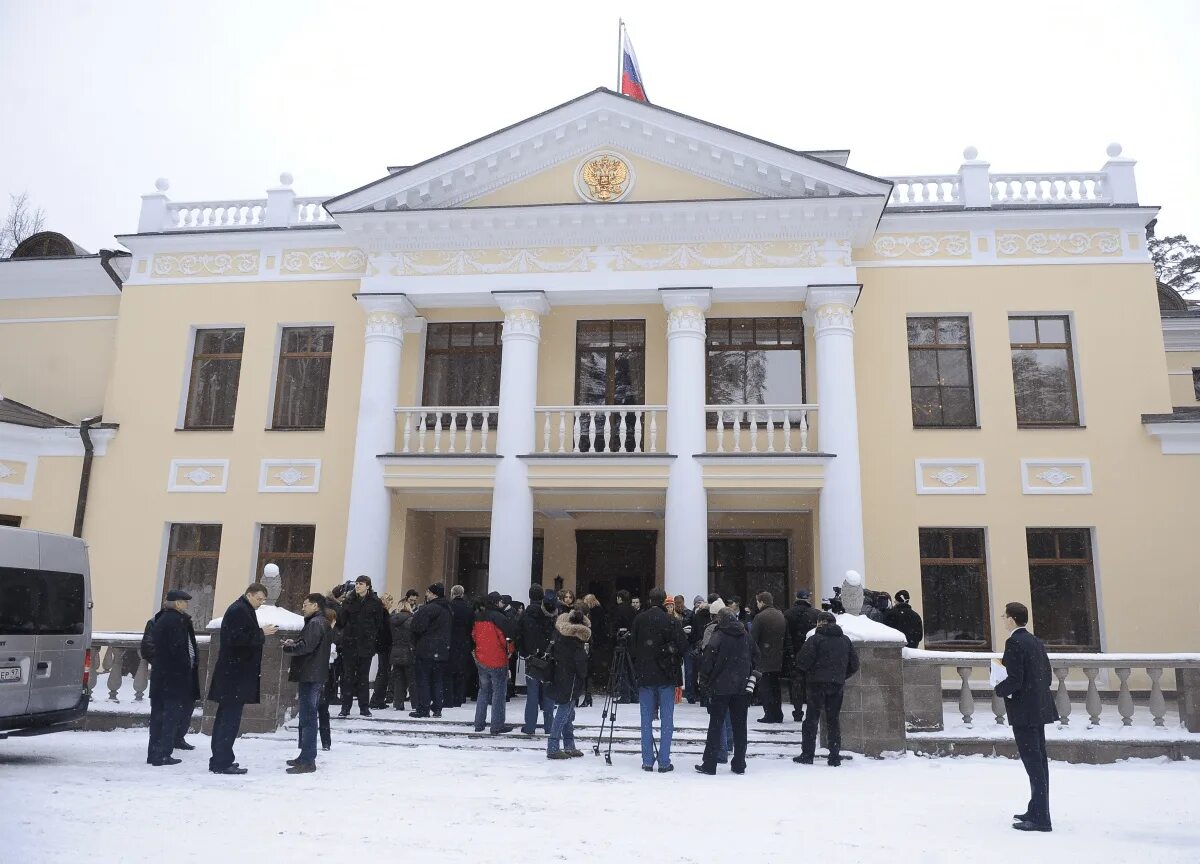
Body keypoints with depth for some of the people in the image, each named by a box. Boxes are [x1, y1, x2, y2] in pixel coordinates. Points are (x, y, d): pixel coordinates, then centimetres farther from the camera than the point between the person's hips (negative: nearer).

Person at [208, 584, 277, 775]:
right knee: (230, 718, -7)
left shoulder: (242, 610, 18)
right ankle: (222, 762, -4)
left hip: (233, 673, 11)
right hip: (236, 674, -11)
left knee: (225, 717, 13)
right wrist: (262, 633, -15)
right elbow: (237, 638, -22)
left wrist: (261, 633, 10)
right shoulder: (239, 610, -13)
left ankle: (219, 759, 19)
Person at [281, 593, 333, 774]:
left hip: (310, 677, -11)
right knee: (307, 717, 17)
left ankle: (308, 761, -6)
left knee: (308, 718, -8)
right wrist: (294, 643, 7)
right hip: (313, 676, 11)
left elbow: (306, 647, -23)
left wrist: (286, 647, -8)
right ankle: (306, 756, 25)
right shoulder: (320, 622, 19)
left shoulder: (315, 623, -14)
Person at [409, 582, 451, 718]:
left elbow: (416, 627, -19)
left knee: (423, 680, 1)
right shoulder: (447, 609, 12)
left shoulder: (428, 609, -16)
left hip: (426, 651, -7)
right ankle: (437, 709, 14)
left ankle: (423, 709, 1)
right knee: (438, 681, 13)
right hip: (443, 652, 7)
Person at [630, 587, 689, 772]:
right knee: (667, 720, 5)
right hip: (666, 676, -2)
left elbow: (631, 646, 4)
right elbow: (683, 646, -9)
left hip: (644, 675, 2)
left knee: (646, 720, 9)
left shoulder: (639, 620, -2)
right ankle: (664, 762, 5)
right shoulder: (672, 621, -10)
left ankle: (647, 761, 10)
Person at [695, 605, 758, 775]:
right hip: (742, 688, 4)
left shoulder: (718, 637, -10)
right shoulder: (747, 637, 6)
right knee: (739, 726, 11)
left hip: (720, 687, -4)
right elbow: (756, 659, 13)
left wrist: (703, 681, -3)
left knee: (716, 725, 2)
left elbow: (707, 660, -14)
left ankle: (709, 764, 4)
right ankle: (739, 764, 15)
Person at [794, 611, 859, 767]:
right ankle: (835, 757, 10)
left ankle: (807, 755, 4)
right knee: (833, 720, 11)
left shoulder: (815, 639, -9)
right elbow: (854, 665, 9)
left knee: (811, 719, 3)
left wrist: (809, 671, 6)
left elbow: (802, 662, -14)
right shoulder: (846, 640, 8)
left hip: (817, 684, -4)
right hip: (838, 685, 4)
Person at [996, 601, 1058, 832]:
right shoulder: (1036, 642, 11)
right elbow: (1047, 675, 14)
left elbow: (1015, 680, -21)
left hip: (1024, 711, -9)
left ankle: (1040, 818, -1)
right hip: (1039, 708, 9)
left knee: (1033, 762, -5)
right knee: (1039, 760, 15)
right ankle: (1036, 811, 27)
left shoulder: (1014, 643, -17)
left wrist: (999, 689, -4)